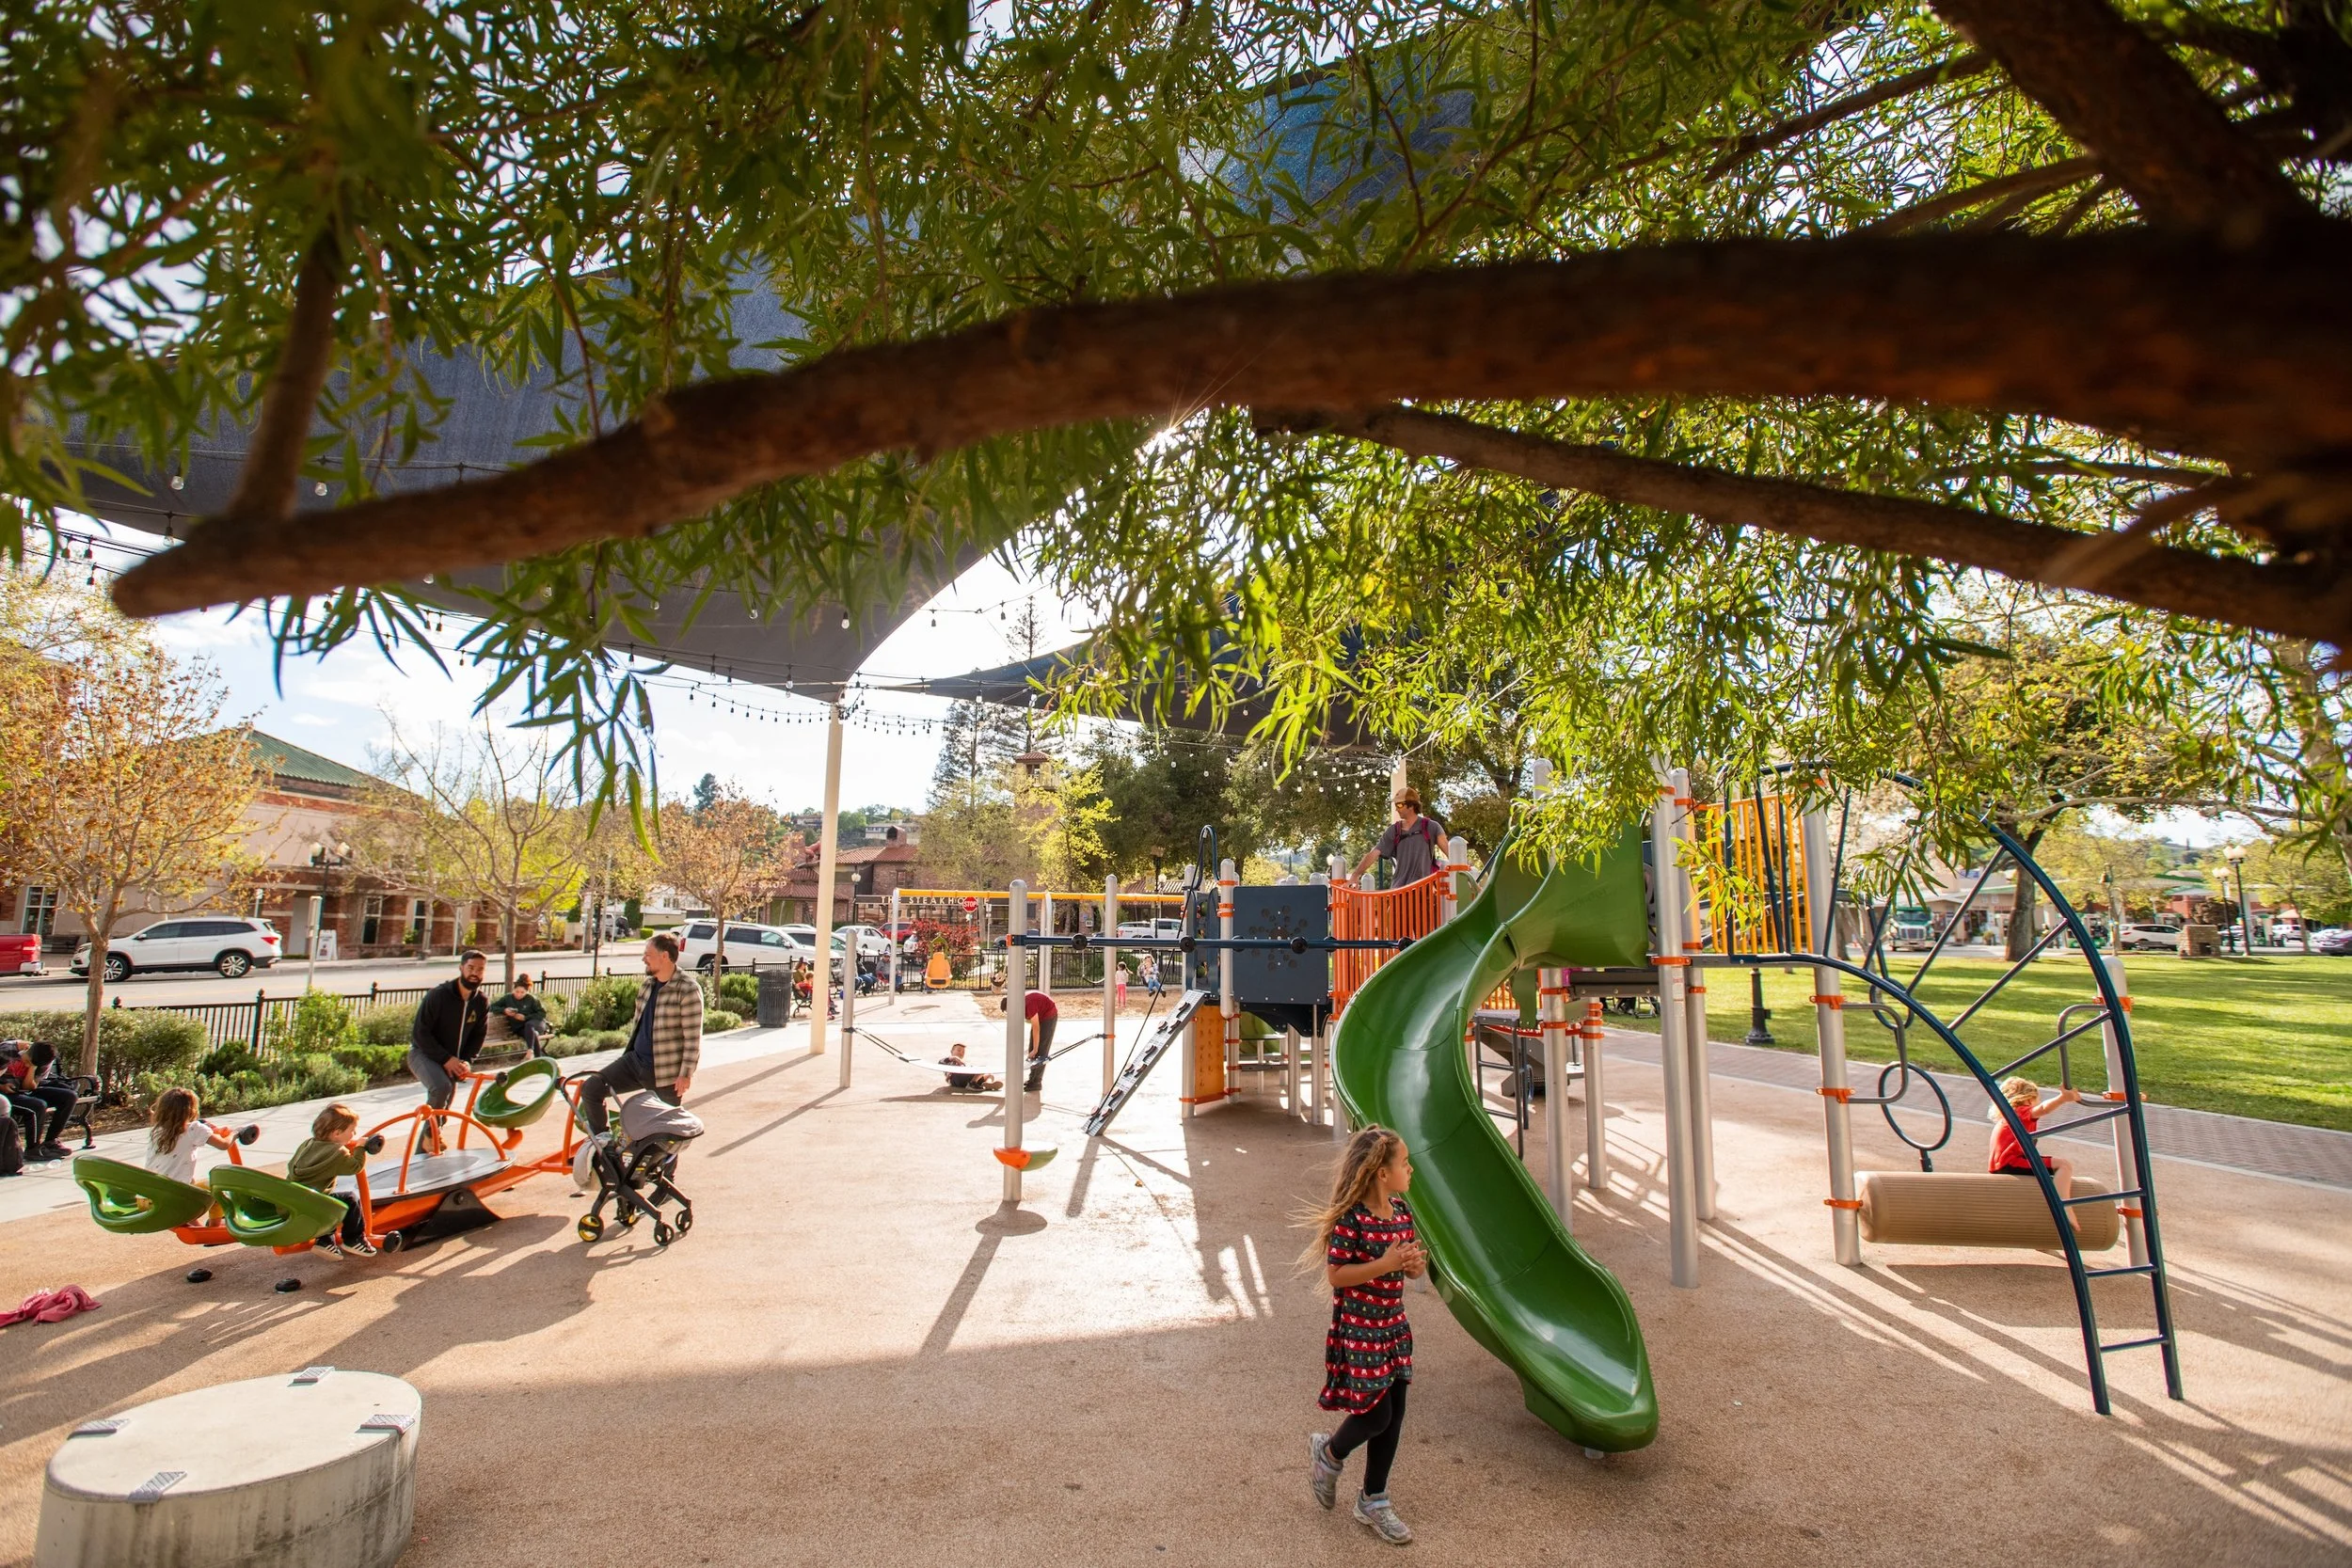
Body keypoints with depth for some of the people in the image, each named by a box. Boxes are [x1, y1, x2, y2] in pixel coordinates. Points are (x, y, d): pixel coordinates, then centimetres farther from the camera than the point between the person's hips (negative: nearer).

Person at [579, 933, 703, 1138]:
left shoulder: (687, 989, -17)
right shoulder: (648, 983, 8)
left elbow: (693, 1038, -18)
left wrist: (686, 1074, -19)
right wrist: (630, 1050, 23)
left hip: (667, 1072, -7)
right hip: (635, 1060, 7)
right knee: (591, 1088, -4)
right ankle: (602, 1140, 14)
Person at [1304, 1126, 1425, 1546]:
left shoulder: (1402, 1211, 1)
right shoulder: (1350, 1219, -22)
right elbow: (1336, 1275, -21)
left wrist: (1416, 1265, -11)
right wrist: (1384, 1264, -29)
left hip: (1393, 1326, 7)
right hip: (1357, 1329, -7)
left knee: (1393, 1417, 13)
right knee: (1375, 1415, -2)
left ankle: (1373, 1502, 31)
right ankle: (1328, 1453, 30)